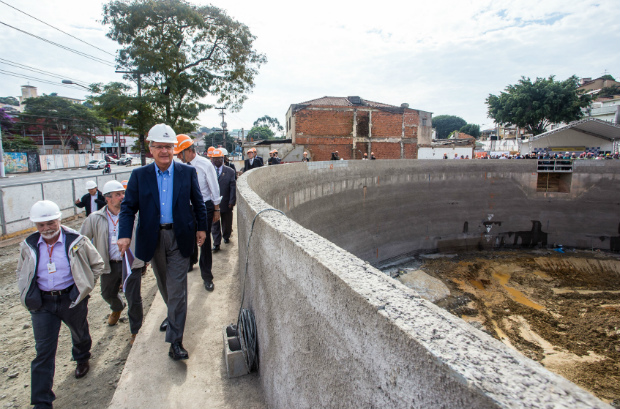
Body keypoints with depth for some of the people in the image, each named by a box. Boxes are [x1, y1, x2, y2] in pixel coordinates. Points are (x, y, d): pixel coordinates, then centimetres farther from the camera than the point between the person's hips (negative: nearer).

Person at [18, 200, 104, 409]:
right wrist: (27, 295, 4)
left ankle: (82, 359, 55)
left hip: (71, 298, -1)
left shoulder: (76, 241, -12)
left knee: (80, 334, 22)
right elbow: (21, 272, 15)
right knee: (43, 351, 2)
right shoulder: (29, 246, -3)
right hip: (42, 303, 1)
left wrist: (84, 287, -3)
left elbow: (97, 264, 0)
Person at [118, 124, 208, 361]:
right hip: (153, 238, 3)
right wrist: (125, 235, -16)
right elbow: (128, 207, -3)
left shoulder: (187, 172, -1)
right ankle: (173, 315, 48)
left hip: (179, 237, -2)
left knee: (177, 288, -4)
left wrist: (202, 228, 6)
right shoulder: (139, 175, 0)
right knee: (164, 285, 21)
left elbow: (198, 203, 7)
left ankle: (175, 341, 4)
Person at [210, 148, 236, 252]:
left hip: (226, 203, 1)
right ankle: (216, 243, 12)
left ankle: (226, 236, 39)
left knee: (227, 223, 15)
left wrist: (232, 202, -8)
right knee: (214, 224, 4)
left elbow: (233, 188, -2)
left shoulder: (230, 172, 0)